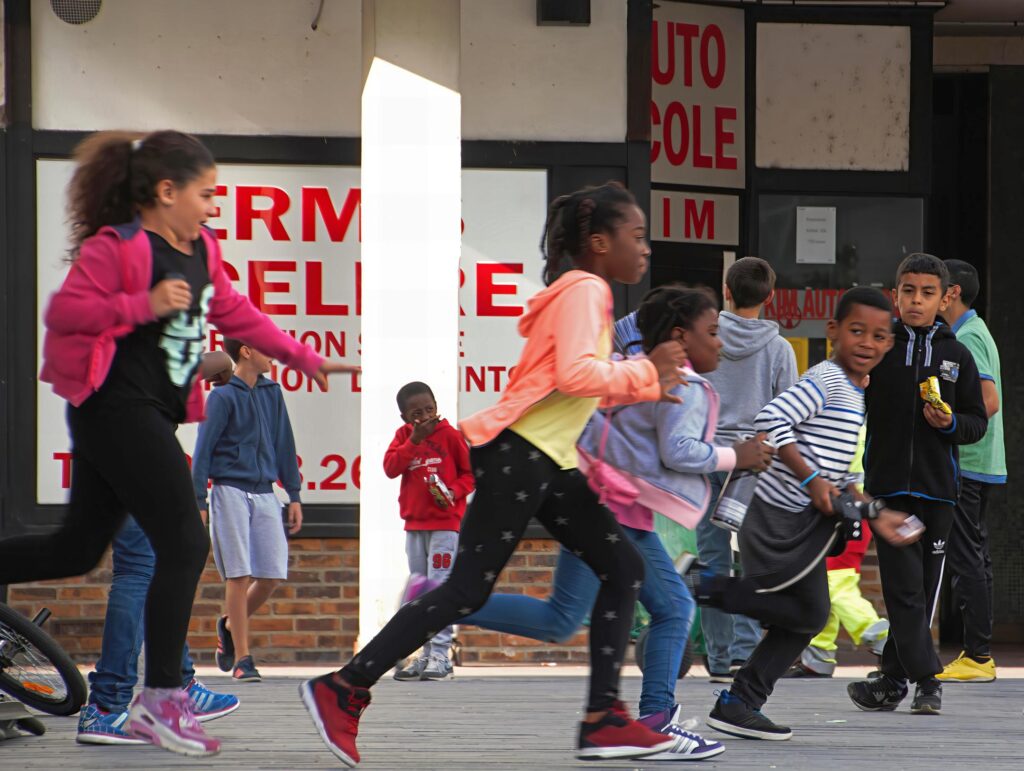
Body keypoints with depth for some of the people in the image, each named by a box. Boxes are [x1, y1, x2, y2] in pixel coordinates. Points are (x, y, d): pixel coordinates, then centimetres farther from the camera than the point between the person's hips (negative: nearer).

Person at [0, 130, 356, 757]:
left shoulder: (201, 250, 13)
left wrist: (308, 360, 24)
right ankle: (160, 701, -2)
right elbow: (63, 311, -19)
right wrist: (146, 304, -26)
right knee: (184, 545, -9)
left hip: (153, 416, 10)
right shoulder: (116, 247, -14)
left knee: (78, 550, 13)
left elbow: (235, 312, 23)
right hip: (117, 411, -10)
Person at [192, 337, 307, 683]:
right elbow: (203, 450, -5)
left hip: (265, 495, 5)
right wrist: (199, 503, -9)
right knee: (240, 575, -7)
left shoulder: (272, 392, 11)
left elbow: (284, 445, 16)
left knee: (273, 575, -1)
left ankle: (231, 626, 24)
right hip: (230, 492, -5)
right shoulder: (223, 396, -5)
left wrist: (294, 495, 14)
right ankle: (242, 659, -2)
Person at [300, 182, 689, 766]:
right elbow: (575, 375, -26)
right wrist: (646, 373, -15)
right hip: (519, 454, -11)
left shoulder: (584, 292, 19)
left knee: (624, 569, 5)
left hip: (551, 464, 11)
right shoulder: (586, 290, -11)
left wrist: (647, 388, 10)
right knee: (468, 590, -9)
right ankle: (342, 691, -5)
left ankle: (604, 719, 4)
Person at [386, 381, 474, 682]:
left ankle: (440, 655, -13)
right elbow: (391, 467, -7)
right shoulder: (404, 436, 7)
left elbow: (471, 472, 0)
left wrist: (454, 491, -17)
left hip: (445, 524, -5)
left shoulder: (450, 434, -4)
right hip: (414, 524, 5)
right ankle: (427, 654, 15)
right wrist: (414, 441, -15)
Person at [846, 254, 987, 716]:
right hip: (889, 483, -2)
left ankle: (893, 679, 15)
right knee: (903, 586, -9)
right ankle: (926, 681, -10)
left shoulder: (957, 356, 6)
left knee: (925, 588, 5)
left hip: (937, 486, 2)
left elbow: (978, 421, 9)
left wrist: (951, 424, -9)